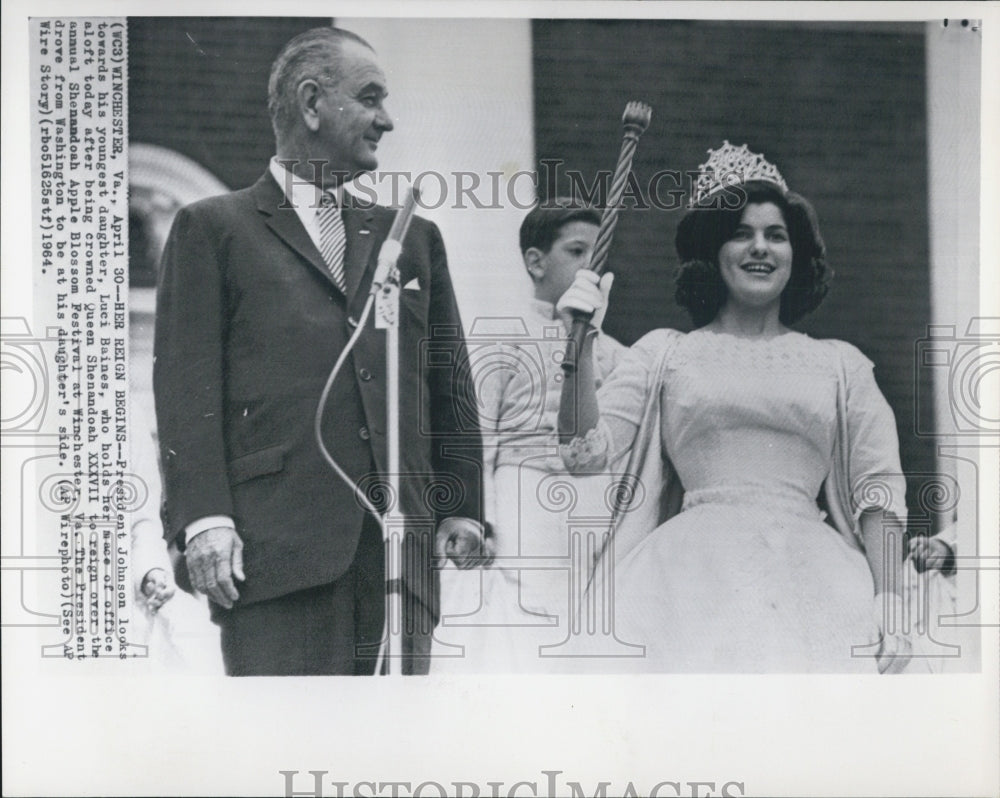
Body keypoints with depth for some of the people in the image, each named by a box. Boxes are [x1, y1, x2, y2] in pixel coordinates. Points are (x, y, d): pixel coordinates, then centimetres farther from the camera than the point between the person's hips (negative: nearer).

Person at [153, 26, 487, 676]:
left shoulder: (414, 237, 24)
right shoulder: (213, 230, 10)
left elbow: (451, 383, 23)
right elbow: (187, 384, 1)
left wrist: (463, 507, 13)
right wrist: (204, 519, -10)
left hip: (400, 543, 4)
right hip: (276, 542, -4)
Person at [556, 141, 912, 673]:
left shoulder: (841, 365, 18)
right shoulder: (665, 354, 16)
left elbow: (879, 490, 11)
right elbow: (583, 451, 7)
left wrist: (889, 601, -3)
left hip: (810, 575, 1)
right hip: (693, 578, -1)